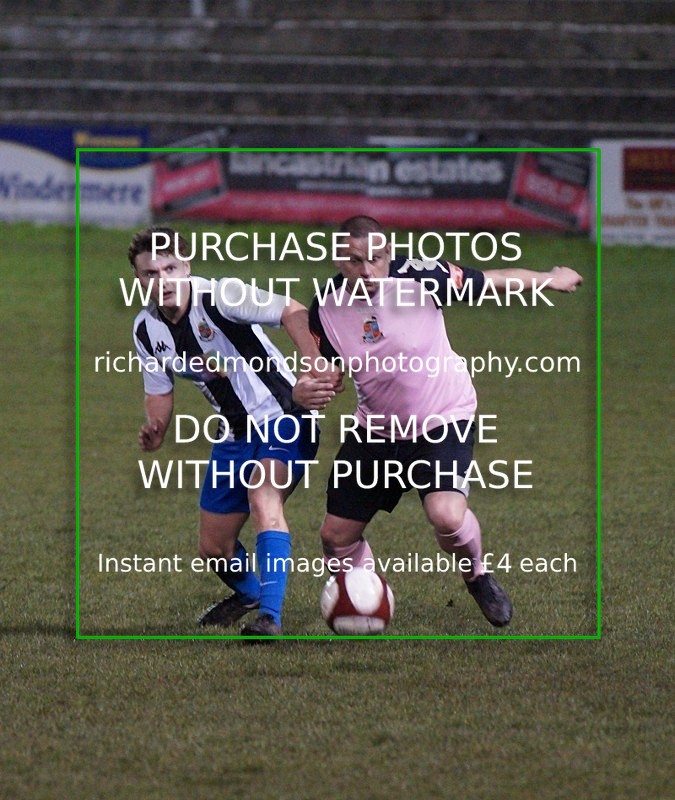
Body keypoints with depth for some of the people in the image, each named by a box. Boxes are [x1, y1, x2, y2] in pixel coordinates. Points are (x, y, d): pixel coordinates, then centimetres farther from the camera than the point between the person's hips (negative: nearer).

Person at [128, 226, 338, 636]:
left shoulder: (220, 295, -20)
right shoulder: (147, 330, 1)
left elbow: (294, 313, -27)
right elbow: (161, 391, 12)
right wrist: (155, 430, -10)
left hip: (281, 418, -7)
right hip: (234, 434, 7)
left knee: (263, 496, -35)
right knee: (214, 548, 13)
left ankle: (270, 617, -41)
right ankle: (249, 593, 48)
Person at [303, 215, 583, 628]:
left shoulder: (418, 278, -22)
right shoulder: (326, 307, -12)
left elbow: (488, 281, -7)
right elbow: (321, 369, 1)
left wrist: (549, 280, 6)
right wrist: (308, 388, -24)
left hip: (444, 419, -4)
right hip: (377, 429, 4)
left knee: (447, 516, -27)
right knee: (336, 536, 4)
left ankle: (478, 576, 6)